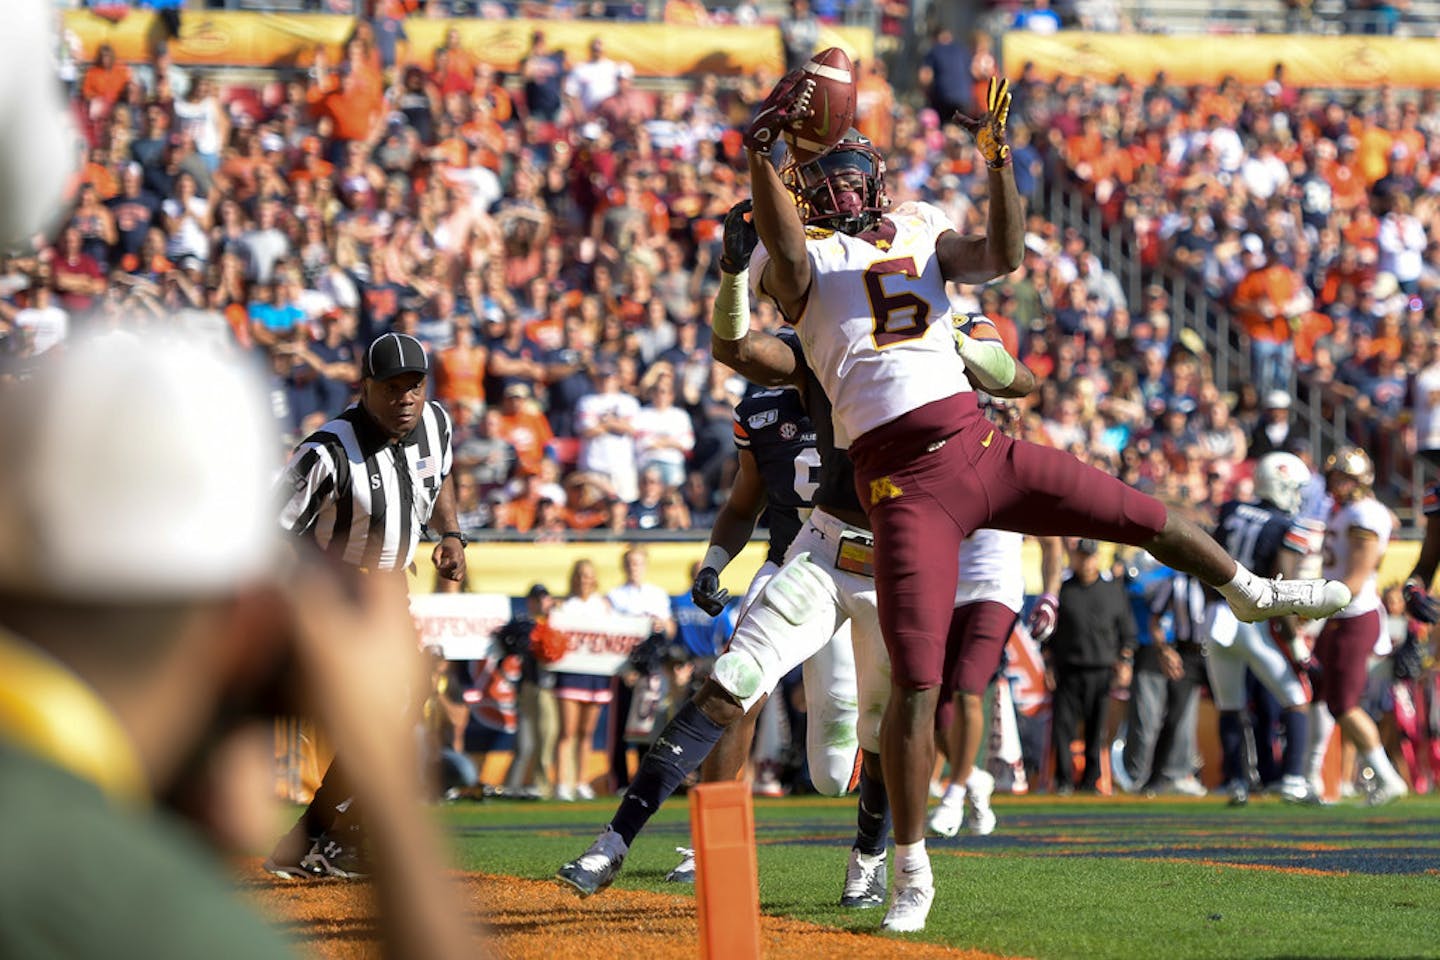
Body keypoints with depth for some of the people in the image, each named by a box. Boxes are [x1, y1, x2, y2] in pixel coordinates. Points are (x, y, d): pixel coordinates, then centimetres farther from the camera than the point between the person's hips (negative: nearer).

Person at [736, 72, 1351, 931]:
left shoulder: (918, 234, 16)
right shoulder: (801, 258, 2)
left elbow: (1001, 257, -1)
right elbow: (780, 242, -22)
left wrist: (998, 160, -14)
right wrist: (761, 149, -39)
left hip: (978, 446, 5)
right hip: (903, 482, -4)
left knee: (1143, 516, 14)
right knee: (916, 680, -9)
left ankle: (1250, 593, 46)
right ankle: (911, 873, 0)